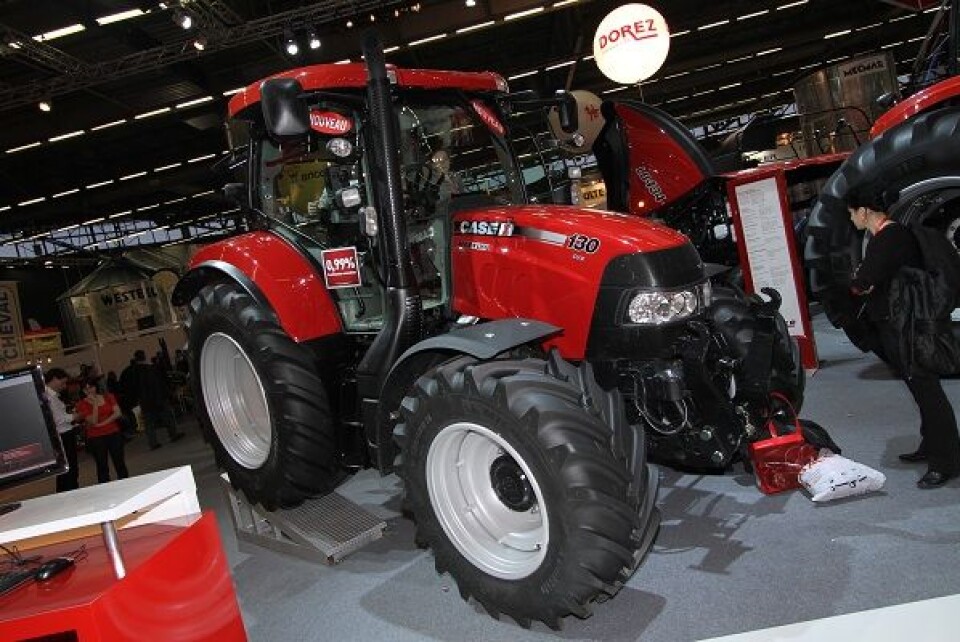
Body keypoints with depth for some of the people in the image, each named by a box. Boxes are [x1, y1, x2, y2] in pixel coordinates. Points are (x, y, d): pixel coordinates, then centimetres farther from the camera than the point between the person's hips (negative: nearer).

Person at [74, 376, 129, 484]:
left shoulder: (108, 397, 6)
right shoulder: (82, 404, -2)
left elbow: (117, 413, -3)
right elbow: (93, 421, -12)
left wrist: (102, 423, -10)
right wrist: (95, 403, -14)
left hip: (114, 434, 2)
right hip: (96, 438, -2)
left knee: (120, 463, 5)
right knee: (102, 466, 2)